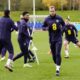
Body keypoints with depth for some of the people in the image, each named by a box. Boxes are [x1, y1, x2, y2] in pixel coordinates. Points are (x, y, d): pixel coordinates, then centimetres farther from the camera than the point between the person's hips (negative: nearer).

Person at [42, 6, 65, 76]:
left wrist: (62, 29, -9)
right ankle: (57, 65, 29)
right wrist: (46, 28, -14)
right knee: (53, 54, 8)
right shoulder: (47, 19, -1)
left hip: (58, 39, -2)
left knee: (58, 54, -12)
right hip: (51, 39, 2)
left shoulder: (59, 18, -4)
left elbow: (63, 24, 11)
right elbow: (43, 27, 8)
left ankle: (58, 69, -10)